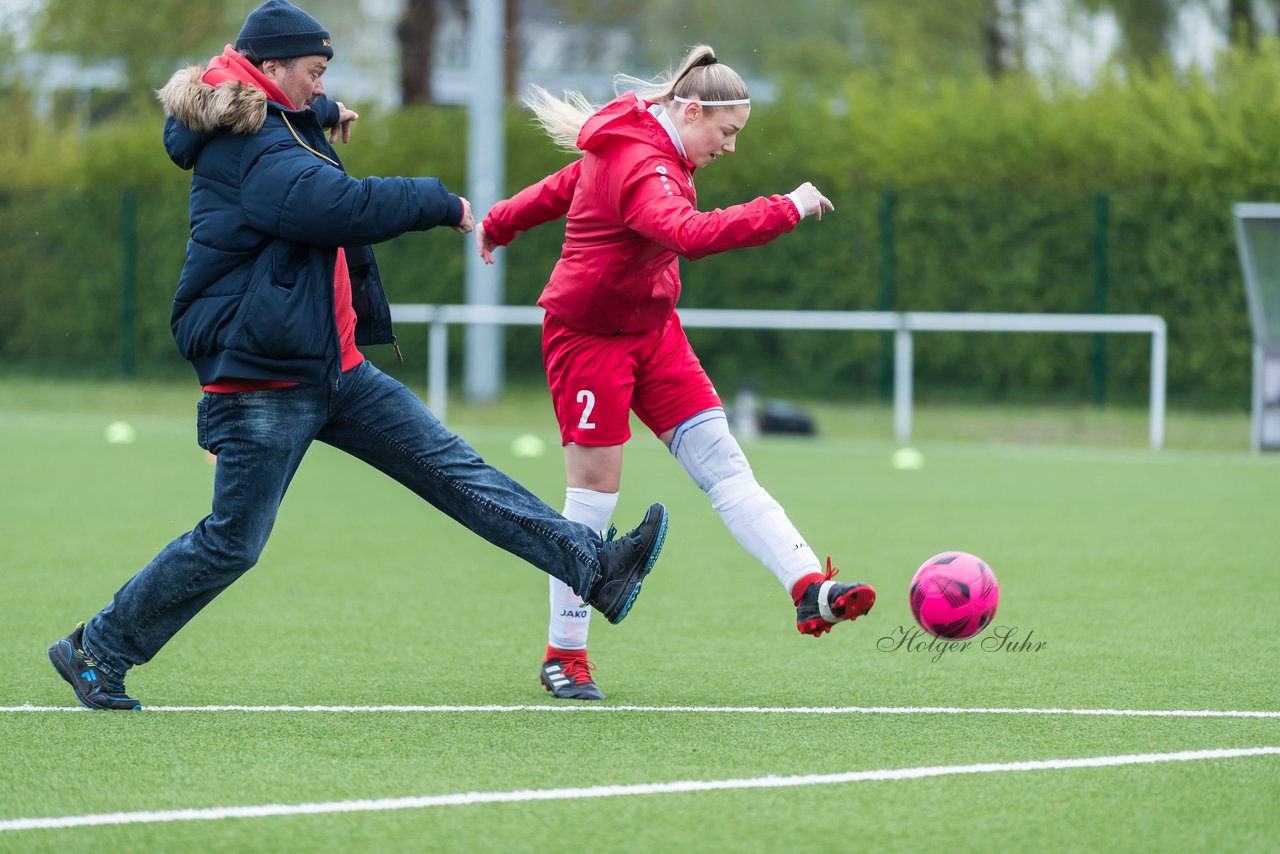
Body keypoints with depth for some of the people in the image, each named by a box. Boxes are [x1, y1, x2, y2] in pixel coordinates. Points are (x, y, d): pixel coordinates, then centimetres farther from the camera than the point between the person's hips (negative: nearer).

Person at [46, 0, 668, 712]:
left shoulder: (272, 127, 14)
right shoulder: (250, 151, -19)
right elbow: (344, 207, -31)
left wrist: (322, 114, 23)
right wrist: (441, 204, -19)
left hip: (335, 371, 10)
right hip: (262, 379, -10)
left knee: (452, 467, 2)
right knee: (232, 543, -3)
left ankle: (595, 569, -3)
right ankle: (97, 651, 11)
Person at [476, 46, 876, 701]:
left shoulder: (649, 147, 5)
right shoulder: (641, 170, -27)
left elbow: (564, 186, 21)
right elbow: (692, 235, -46)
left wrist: (499, 225, 36)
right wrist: (786, 210, -42)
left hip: (652, 328, 9)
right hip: (588, 336, -9)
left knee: (723, 463, -4)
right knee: (594, 494, -4)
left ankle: (808, 589, -16)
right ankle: (564, 654, 8)